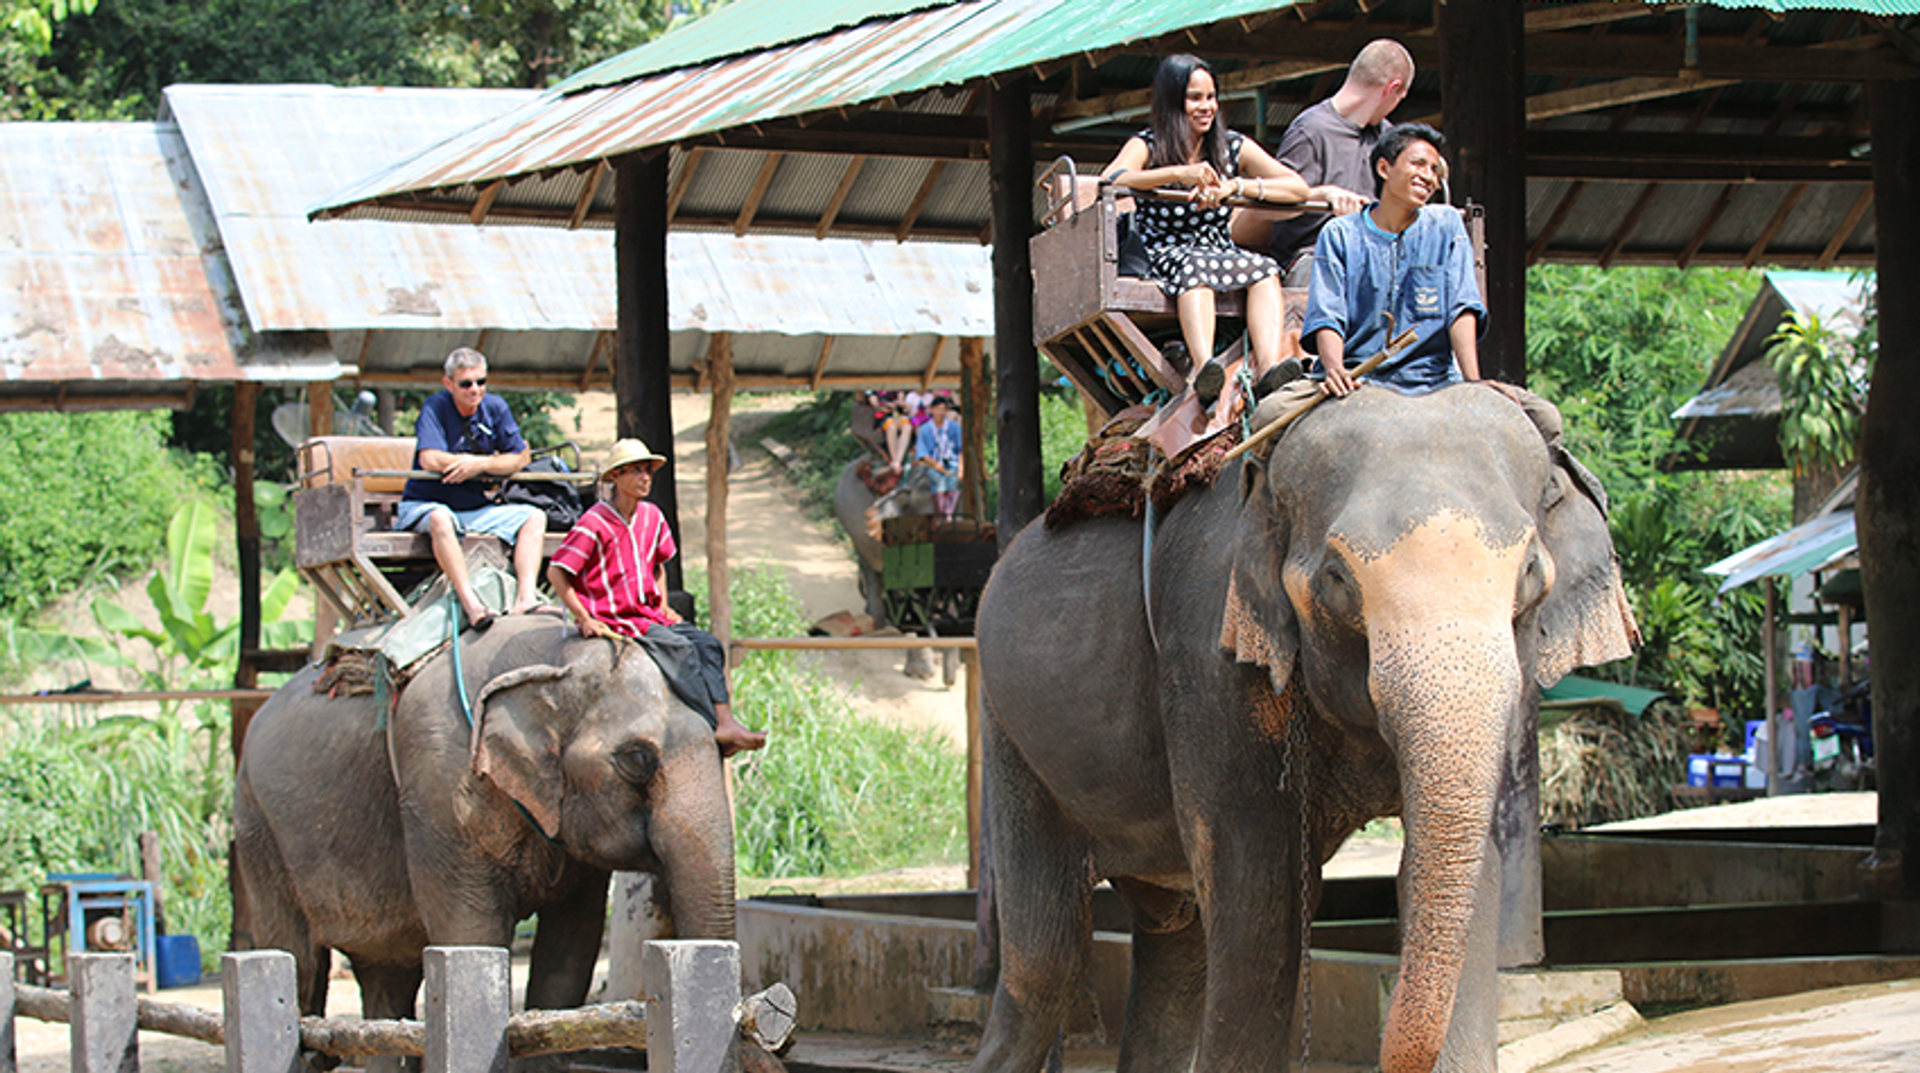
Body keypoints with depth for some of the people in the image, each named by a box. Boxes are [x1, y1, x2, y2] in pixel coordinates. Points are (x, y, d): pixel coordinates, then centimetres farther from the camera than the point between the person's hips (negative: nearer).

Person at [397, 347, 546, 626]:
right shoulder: (435, 407, -9)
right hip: (424, 506, -5)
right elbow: (430, 460, -23)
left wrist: (481, 464, -17)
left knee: (534, 517, -11)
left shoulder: (494, 407, 5)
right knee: (440, 518, -39)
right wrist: (491, 461, -11)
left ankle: (526, 598, -30)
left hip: (476, 509, 5)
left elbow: (520, 458, 2)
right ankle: (469, 603, -46)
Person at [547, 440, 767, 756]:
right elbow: (556, 573, -13)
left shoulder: (652, 517, 9)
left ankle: (726, 723, -26)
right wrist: (584, 619, -16)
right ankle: (715, 732, -24)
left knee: (707, 644, -14)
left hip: (648, 614, 8)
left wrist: (663, 606, 13)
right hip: (614, 622, -7)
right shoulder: (595, 524, -13)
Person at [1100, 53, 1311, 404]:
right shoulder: (1148, 145, 4)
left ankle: (1269, 367, -51)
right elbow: (1110, 180, -19)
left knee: (1263, 269, -28)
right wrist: (1177, 173, -27)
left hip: (1221, 254, 4)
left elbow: (1298, 187, 2)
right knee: (1196, 265, -37)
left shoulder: (1233, 148, 13)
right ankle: (1203, 367, -60)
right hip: (1164, 256, -3)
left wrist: (1234, 186, -12)